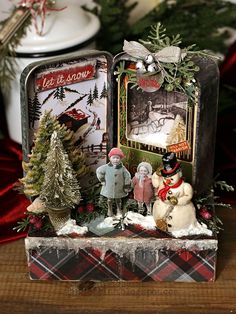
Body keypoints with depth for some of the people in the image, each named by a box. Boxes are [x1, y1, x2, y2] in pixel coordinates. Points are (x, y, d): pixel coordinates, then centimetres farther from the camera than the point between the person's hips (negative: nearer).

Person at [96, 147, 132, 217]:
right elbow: (98, 171, 2)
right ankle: (109, 210, 35)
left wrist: (127, 187, -2)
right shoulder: (106, 167, -13)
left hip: (119, 190, 0)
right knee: (110, 200, 16)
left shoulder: (122, 168, -13)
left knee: (118, 200, 17)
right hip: (109, 189, 0)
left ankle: (119, 211, 35)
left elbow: (127, 177, -4)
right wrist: (102, 180, 3)